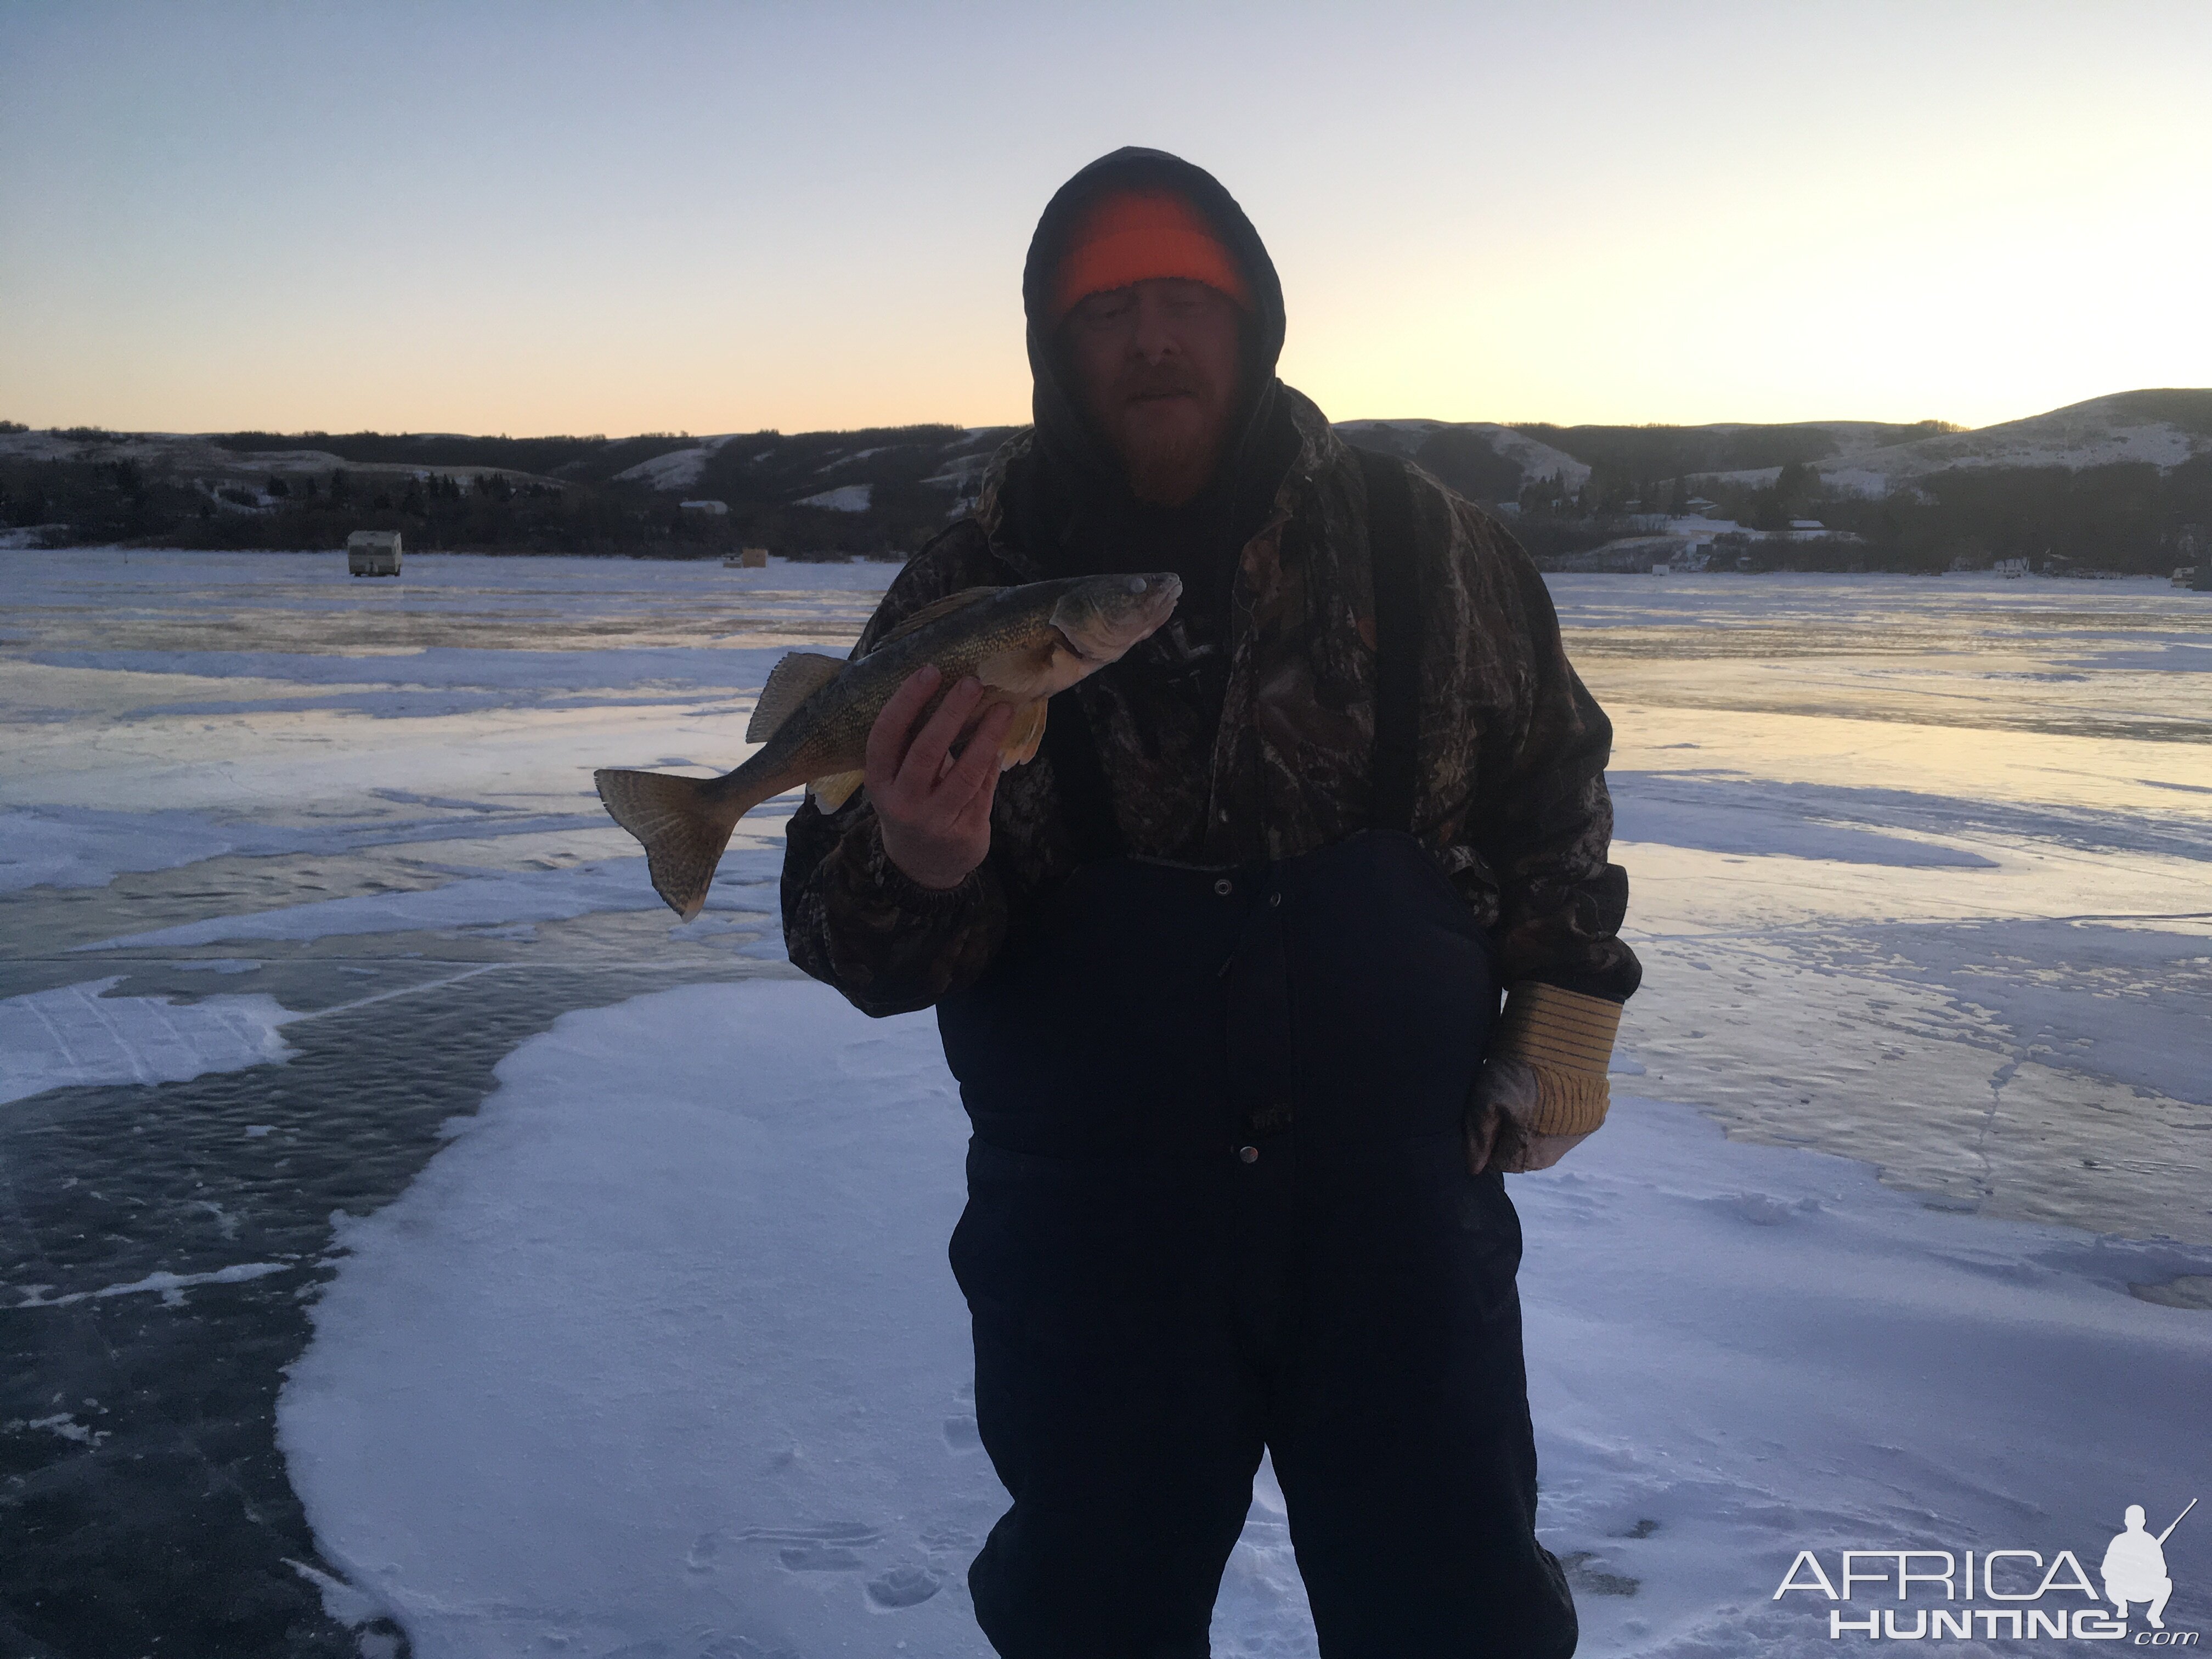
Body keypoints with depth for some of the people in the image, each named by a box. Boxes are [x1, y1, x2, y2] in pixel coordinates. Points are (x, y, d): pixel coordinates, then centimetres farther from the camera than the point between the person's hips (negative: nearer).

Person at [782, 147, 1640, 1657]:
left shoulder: (1423, 544, -2)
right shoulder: (967, 592, -4)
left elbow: (1555, 775, 12)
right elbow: (849, 938, -5)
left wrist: (1565, 1017, 5)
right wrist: (915, 867, -27)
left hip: (1402, 1187, 1)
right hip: (1090, 1230, 0)